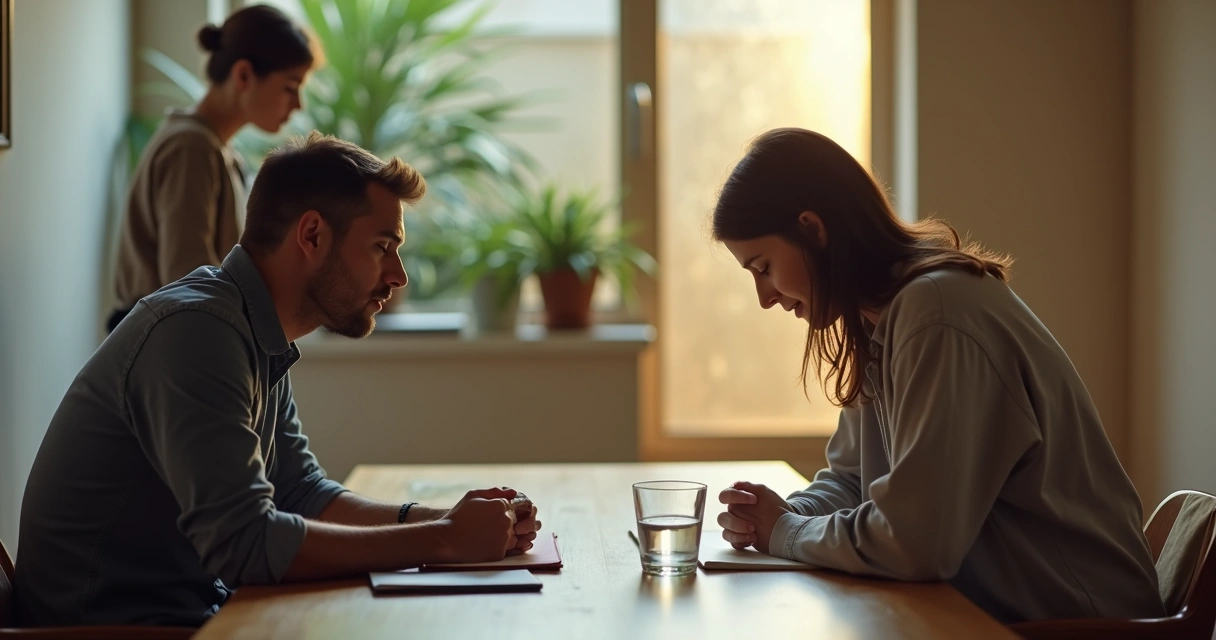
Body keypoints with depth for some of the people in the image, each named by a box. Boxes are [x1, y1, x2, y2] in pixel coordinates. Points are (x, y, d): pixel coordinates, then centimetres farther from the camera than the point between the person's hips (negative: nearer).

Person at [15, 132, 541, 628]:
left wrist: (447, 520, -3)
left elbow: (304, 496, 12)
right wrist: (442, 542, -21)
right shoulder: (197, 329, -21)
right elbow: (245, 542, -27)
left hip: (189, 610, 8)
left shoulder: (259, 342, 8)